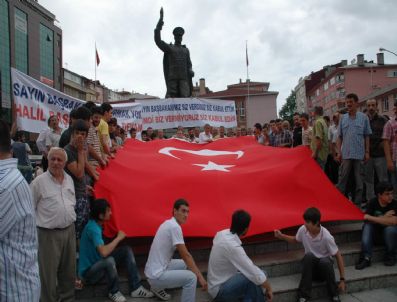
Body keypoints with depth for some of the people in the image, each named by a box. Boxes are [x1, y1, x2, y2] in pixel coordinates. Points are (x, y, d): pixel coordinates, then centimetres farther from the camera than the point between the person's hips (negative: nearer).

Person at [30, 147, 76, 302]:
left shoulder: (69, 179, 8)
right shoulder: (39, 181, -12)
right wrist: (42, 222, -6)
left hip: (69, 230, 6)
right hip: (49, 233, -6)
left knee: (69, 270, 18)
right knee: (48, 273, 4)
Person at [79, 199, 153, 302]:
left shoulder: (97, 224, 2)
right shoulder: (93, 228, -27)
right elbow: (104, 252, -38)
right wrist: (118, 238, -23)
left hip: (98, 264, 9)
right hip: (88, 272, -9)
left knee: (127, 250, -3)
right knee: (109, 261, -38)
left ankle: (135, 288, -3)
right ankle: (114, 292, -9)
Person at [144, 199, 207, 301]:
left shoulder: (169, 223, 10)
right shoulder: (175, 227, -19)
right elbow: (186, 255, -18)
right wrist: (200, 276, -12)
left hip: (154, 270, 10)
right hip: (156, 275, -10)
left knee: (183, 263, 24)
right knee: (191, 278, -19)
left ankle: (158, 288, 25)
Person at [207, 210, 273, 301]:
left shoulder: (222, 234, -4)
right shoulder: (233, 246, -29)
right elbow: (255, 274, -25)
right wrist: (269, 289, -11)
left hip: (217, 284, 9)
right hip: (220, 290, -9)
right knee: (254, 278, -20)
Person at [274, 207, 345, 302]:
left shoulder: (326, 237, -24)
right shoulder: (303, 230, -13)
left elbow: (338, 256, -14)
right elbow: (295, 240, 10)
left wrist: (342, 279, -15)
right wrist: (282, 236, -7)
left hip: (324, 267, -2)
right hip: (310, 266, 2)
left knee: (325, 261, -37)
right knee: (309, 255, -32)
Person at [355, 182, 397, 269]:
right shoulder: (373, 203, -7)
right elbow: (366, 218, -16)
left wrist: (371, 218, -25)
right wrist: (384, 218, -21)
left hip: (389, 235, -2)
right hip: (375, 235, 2)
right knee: (367, 225, -26)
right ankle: (366, 258, -33)